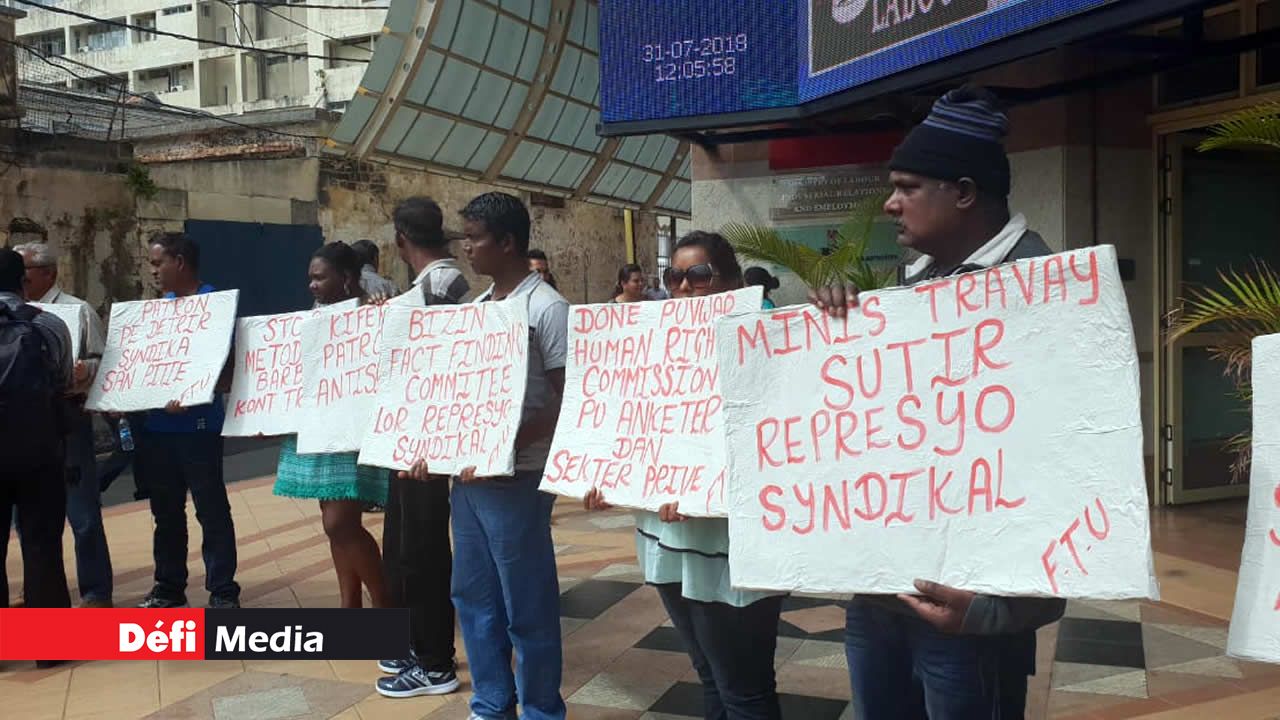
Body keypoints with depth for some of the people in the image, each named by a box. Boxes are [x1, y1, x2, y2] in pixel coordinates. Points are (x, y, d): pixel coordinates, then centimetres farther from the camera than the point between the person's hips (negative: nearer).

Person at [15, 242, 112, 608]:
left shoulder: (78, 310, -2)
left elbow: (103, 361, -6)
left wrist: (85, 371, -26)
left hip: (65, 419, -6)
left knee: (82, 512, -1)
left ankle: (95, 593, 8)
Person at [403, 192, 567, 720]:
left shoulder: (546, 308, -11)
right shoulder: (476, 307, 12)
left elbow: (568, 401, -15)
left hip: (514, 477, -8)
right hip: (465, 474, 8)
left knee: (526, 607, 3)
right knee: (473, 597, 16)